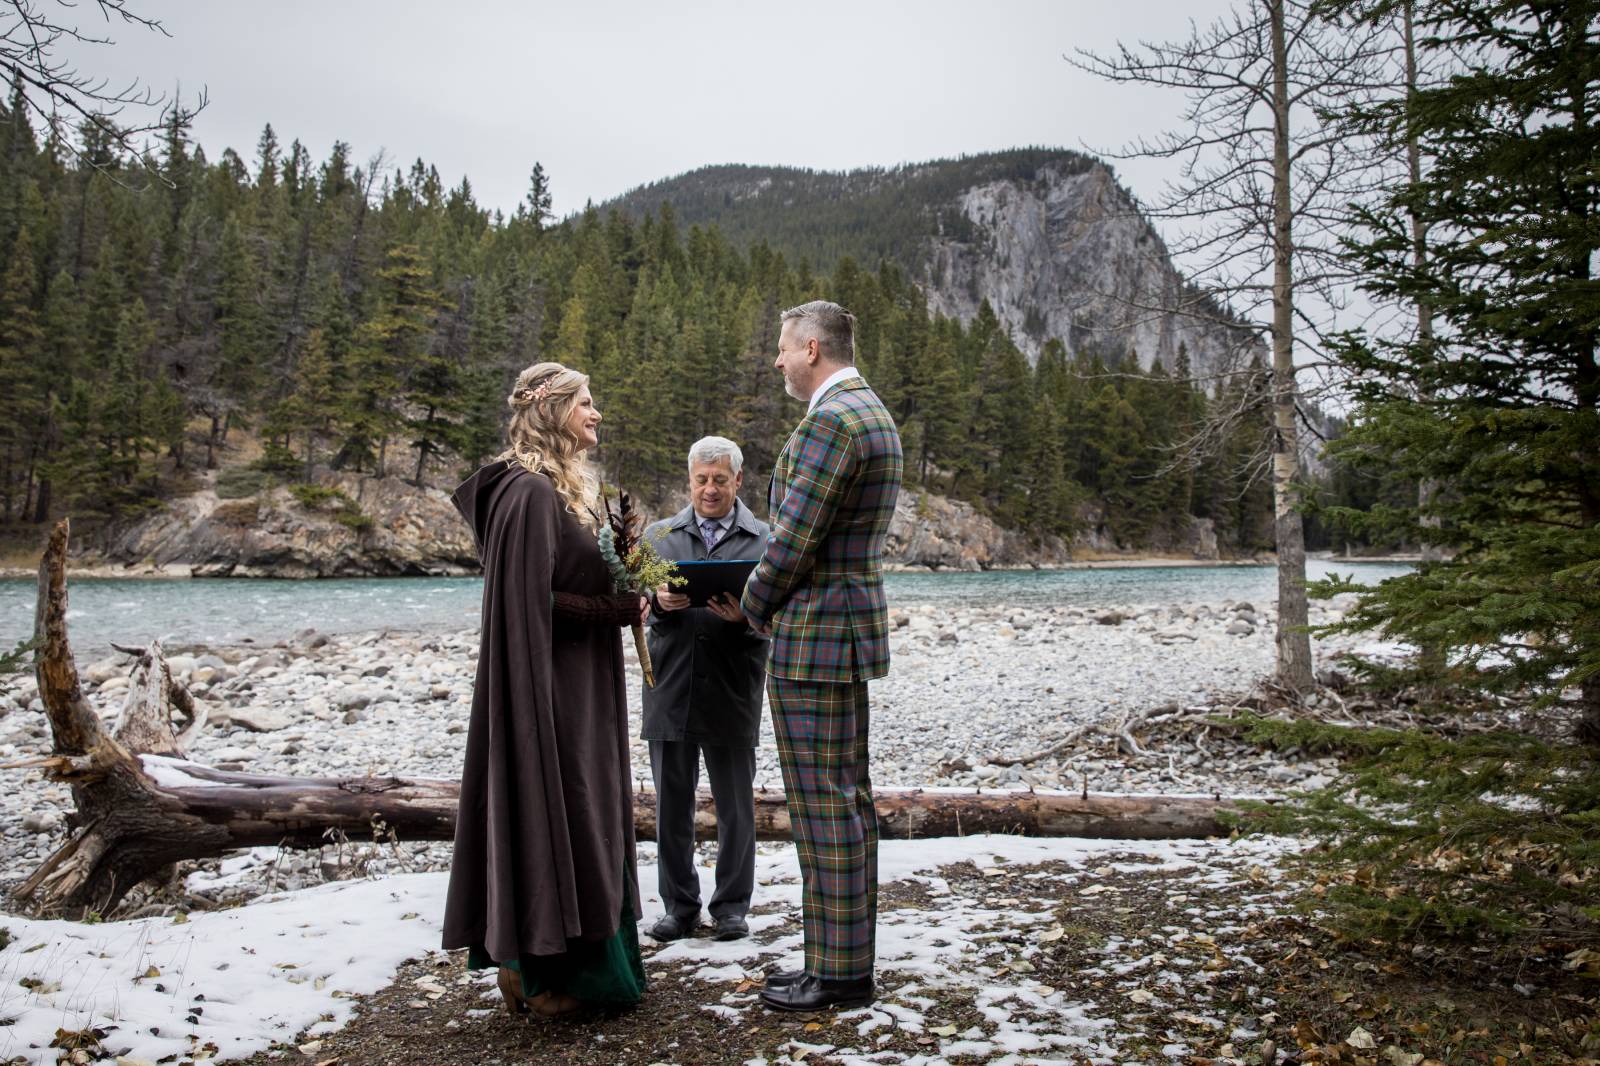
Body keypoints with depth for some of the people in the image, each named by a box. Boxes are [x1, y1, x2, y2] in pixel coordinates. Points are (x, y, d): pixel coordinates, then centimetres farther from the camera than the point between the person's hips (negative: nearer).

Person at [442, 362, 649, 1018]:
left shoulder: (567, 488, 15)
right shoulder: (530, 493, -18)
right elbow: (530, 600, -22)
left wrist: (624, 596, 4)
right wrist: (615, 608, -17)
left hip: (581, 687, 11)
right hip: (550, 687, -11)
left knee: (583, 811, 16)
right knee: (551, 810, -1)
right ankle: (542, 974, 13)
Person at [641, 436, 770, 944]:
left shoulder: (764, 540, 6)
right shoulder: (657, 535, 12)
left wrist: (744, 616, -22)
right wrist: (658, 601, -17)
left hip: (731, 693, -2)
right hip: (670, 690, 2)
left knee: (735, 808, 8)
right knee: (672, 806, 9)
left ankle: (731, 906, 22)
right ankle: (679, 906, 23)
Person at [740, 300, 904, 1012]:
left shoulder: (830, 420, -17)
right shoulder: (873, 416, 17)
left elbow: (794, 540, -19)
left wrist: (753, 607, -1)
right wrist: (769, 593, 13)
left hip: (812, 638, -11)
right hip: (848, 630, 11)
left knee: (824, 806, -3)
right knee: (847, 801, 14)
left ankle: (838, 973, 7)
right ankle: (846, 957, 25)